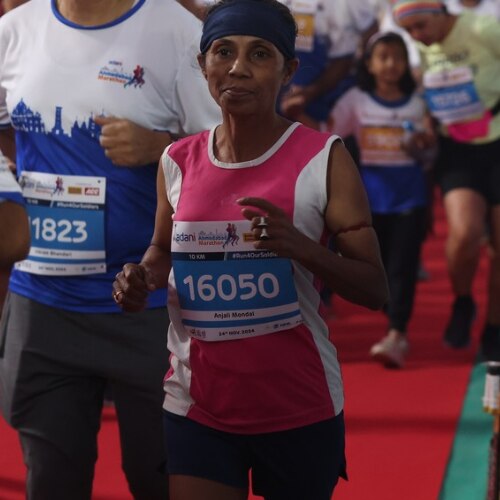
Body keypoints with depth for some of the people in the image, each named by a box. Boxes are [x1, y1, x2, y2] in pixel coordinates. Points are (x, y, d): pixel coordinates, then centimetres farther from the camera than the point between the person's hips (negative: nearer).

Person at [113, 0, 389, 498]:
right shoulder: (178, 162, 2)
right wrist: (141, 278, -3)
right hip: (196, 406, 2)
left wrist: (302, 248, -27)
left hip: (300, 410, -2)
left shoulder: (323, 159, -9)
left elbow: (375, 289, -9)